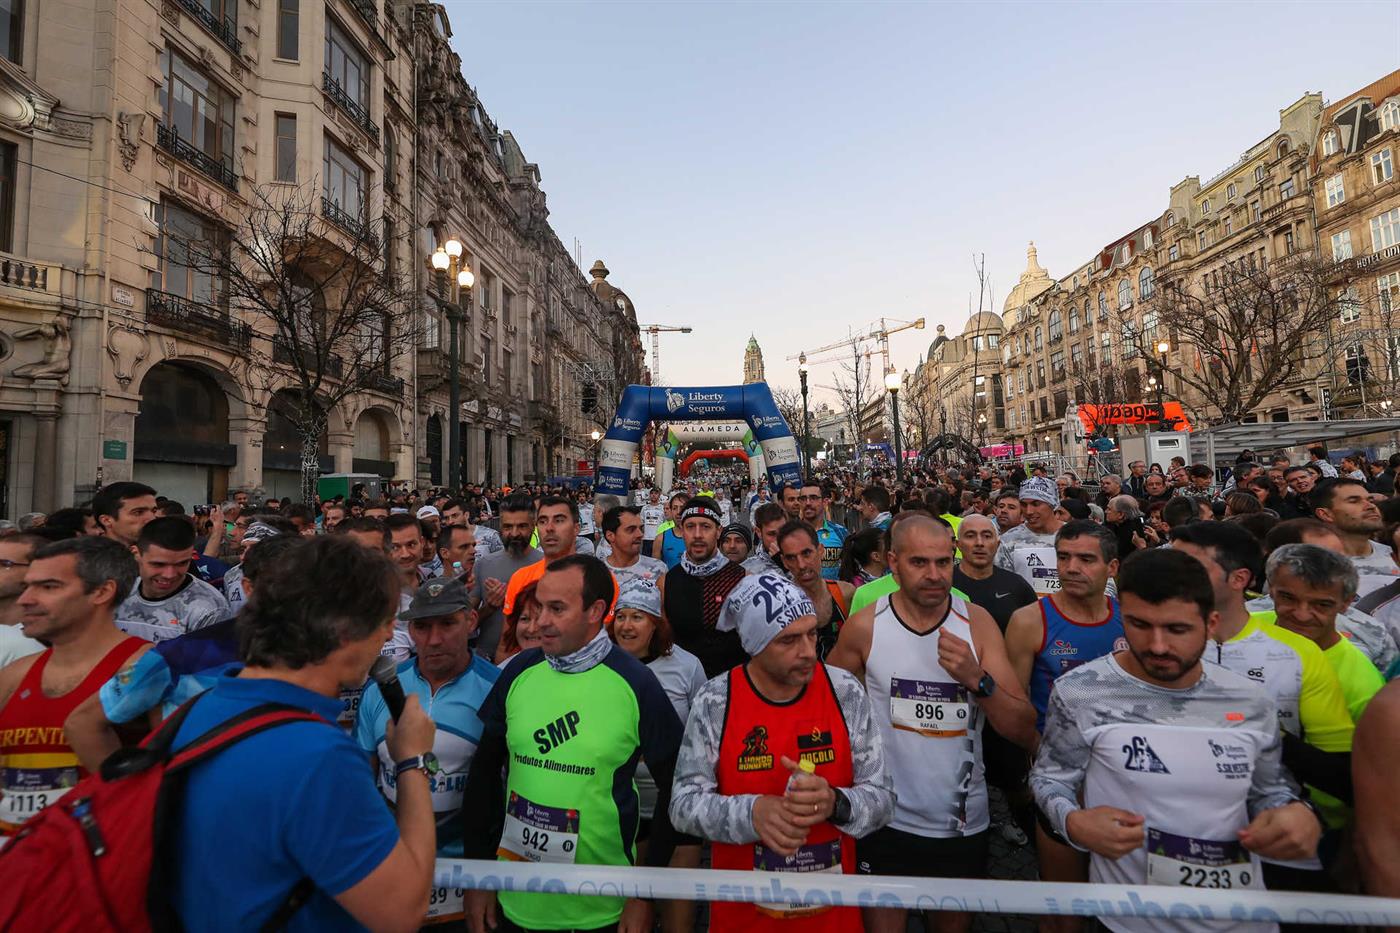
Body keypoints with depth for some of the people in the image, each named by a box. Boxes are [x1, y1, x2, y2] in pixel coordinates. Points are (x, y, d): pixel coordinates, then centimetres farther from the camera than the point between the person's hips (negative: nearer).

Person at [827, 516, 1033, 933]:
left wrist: (977, 680, -27)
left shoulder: (977, 622, -9)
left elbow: (1024, 731, -11)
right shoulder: (865, 626, -13)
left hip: (964, 820, 2)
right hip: (886, 818, -2)